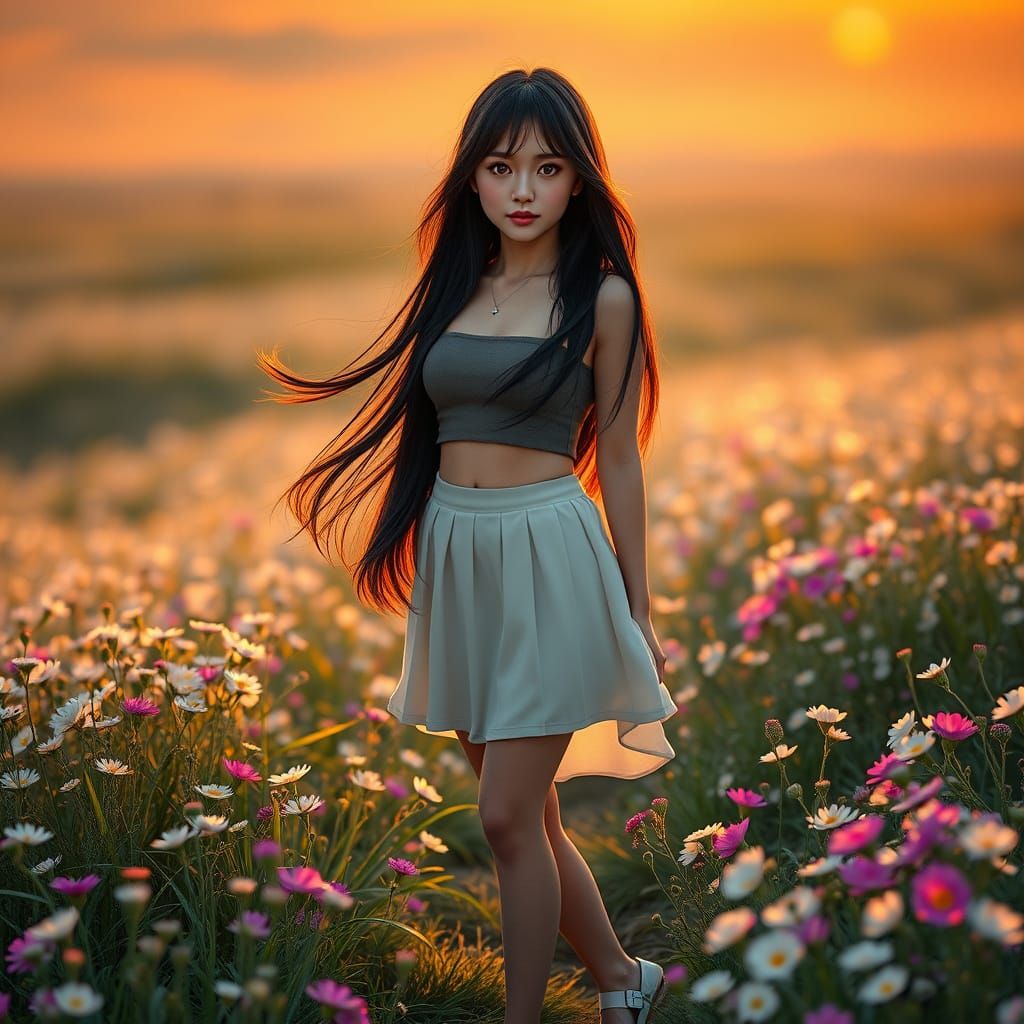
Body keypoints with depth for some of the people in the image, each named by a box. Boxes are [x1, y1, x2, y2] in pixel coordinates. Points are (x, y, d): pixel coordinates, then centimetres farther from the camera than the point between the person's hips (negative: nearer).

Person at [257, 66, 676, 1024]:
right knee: (526, 813, 14)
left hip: (549, 557, -5)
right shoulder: (455, 284, 10)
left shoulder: (601, 297, -4)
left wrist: (639, 613, 1)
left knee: (508, 821, -5)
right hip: (455, 557, 6)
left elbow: (619, 459, -1)